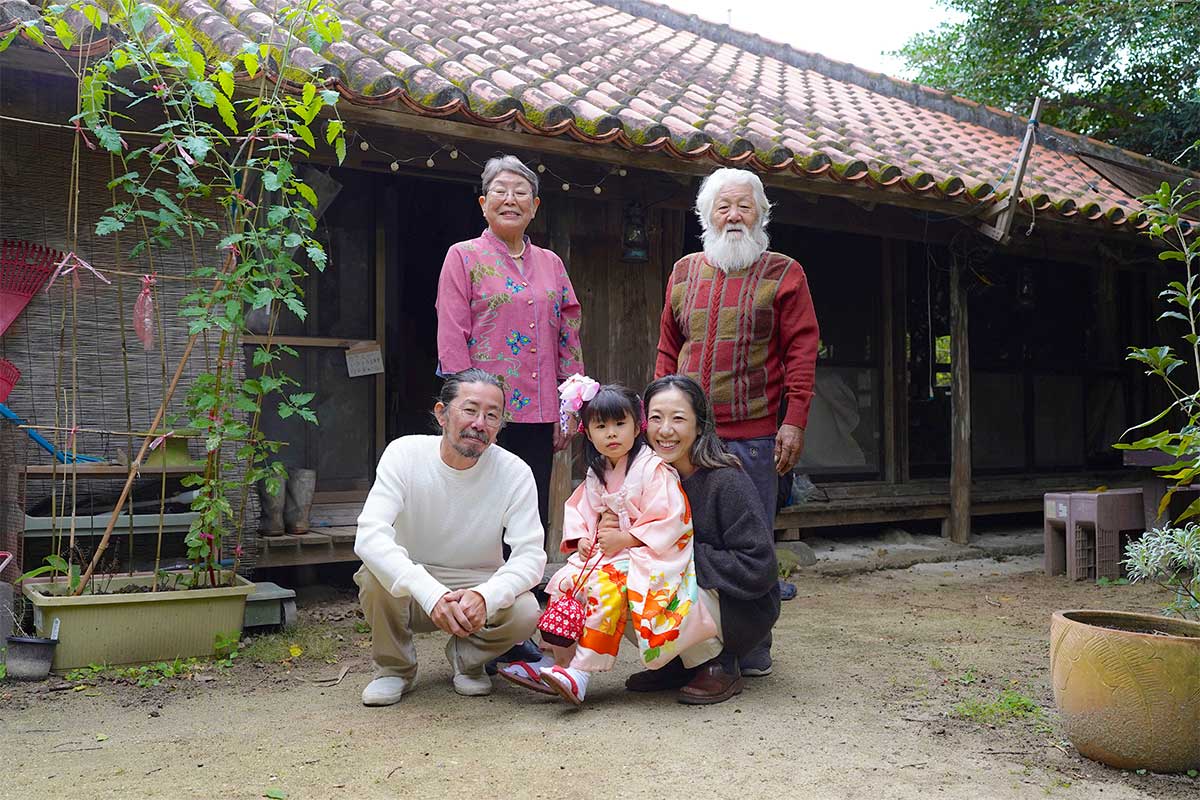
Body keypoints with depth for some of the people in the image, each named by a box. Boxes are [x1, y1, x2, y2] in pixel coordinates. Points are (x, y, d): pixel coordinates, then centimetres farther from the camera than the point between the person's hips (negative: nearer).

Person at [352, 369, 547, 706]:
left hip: (479, 589, 0)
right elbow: (369, 536, -29)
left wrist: (484, 596, -40)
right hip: (409, 589, 0)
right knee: (375, 574, -32)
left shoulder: (515, 472, -14)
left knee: (525, 612, -29)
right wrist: (433, 594, -44)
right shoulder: (404, 454, -16)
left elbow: (530, 555, -18)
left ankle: (466, 658, 6)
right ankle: (394, 667, -1)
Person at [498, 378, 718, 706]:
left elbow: (669, 522, -18)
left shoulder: (654, 469, -12)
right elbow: (577, 510, 17)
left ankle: (580, 670, -30)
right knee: (567, 581, -13)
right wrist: (582, 539, -4)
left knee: (605, 585, -31)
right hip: (603, 553, 8)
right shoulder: (596, 475, 12)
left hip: (646, 553, -8)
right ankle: (558, 660, -9)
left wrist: (624, 539, -19)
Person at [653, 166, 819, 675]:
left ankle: (752, 651, 16)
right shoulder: (684, 273, 14)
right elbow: (668, 352, 15)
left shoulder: (784, 274, 5)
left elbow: (801, 352, -1)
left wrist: (794, 421, -10)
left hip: (754, 435, -3)